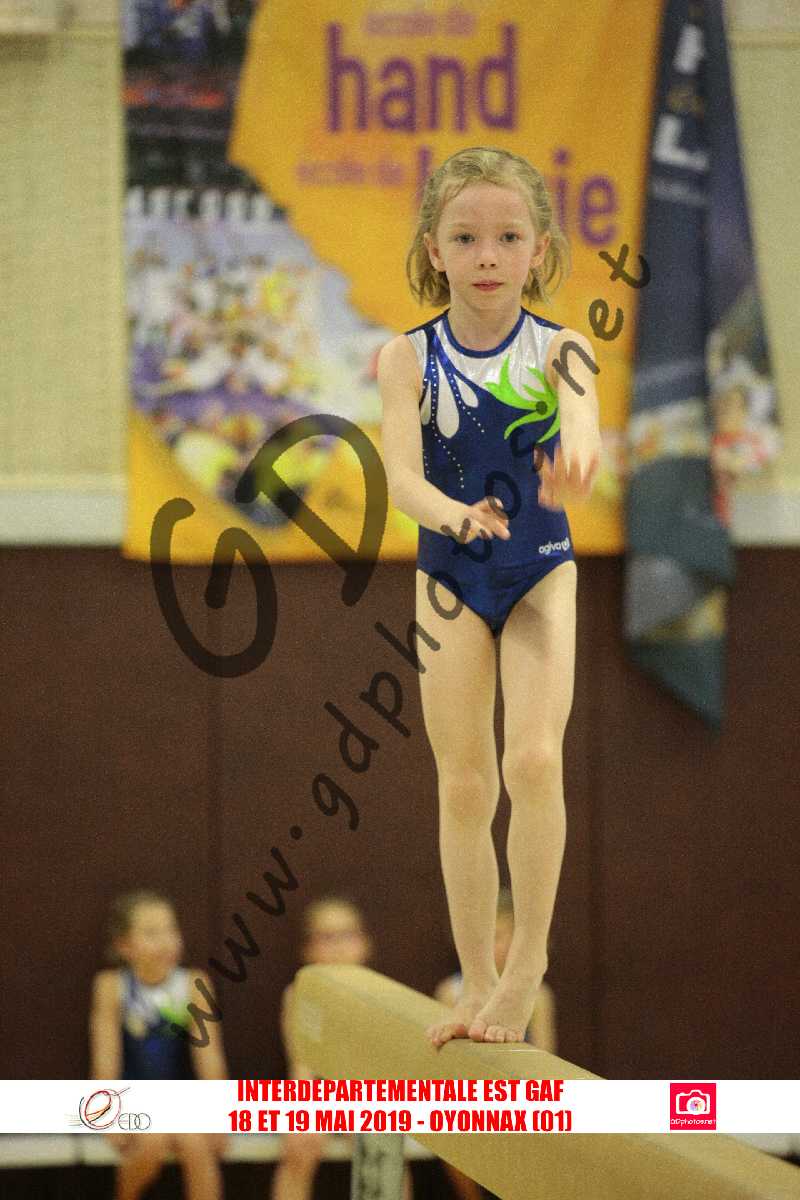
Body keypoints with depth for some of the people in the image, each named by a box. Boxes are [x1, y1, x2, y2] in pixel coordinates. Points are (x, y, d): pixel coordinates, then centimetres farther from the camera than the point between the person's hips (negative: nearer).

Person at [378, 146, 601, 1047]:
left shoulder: (558, 351, -9)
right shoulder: (409, 358, -8)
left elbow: (583, 431, -28)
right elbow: (401, 472, -18)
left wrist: (571, 465, -53)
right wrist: (454, 514, -40)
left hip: (542, 572, -1)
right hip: (449, 576, 1)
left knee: (533, 759, -17)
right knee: (463, 784, 5)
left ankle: (528, 959, -2)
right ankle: (477, 982, 14)